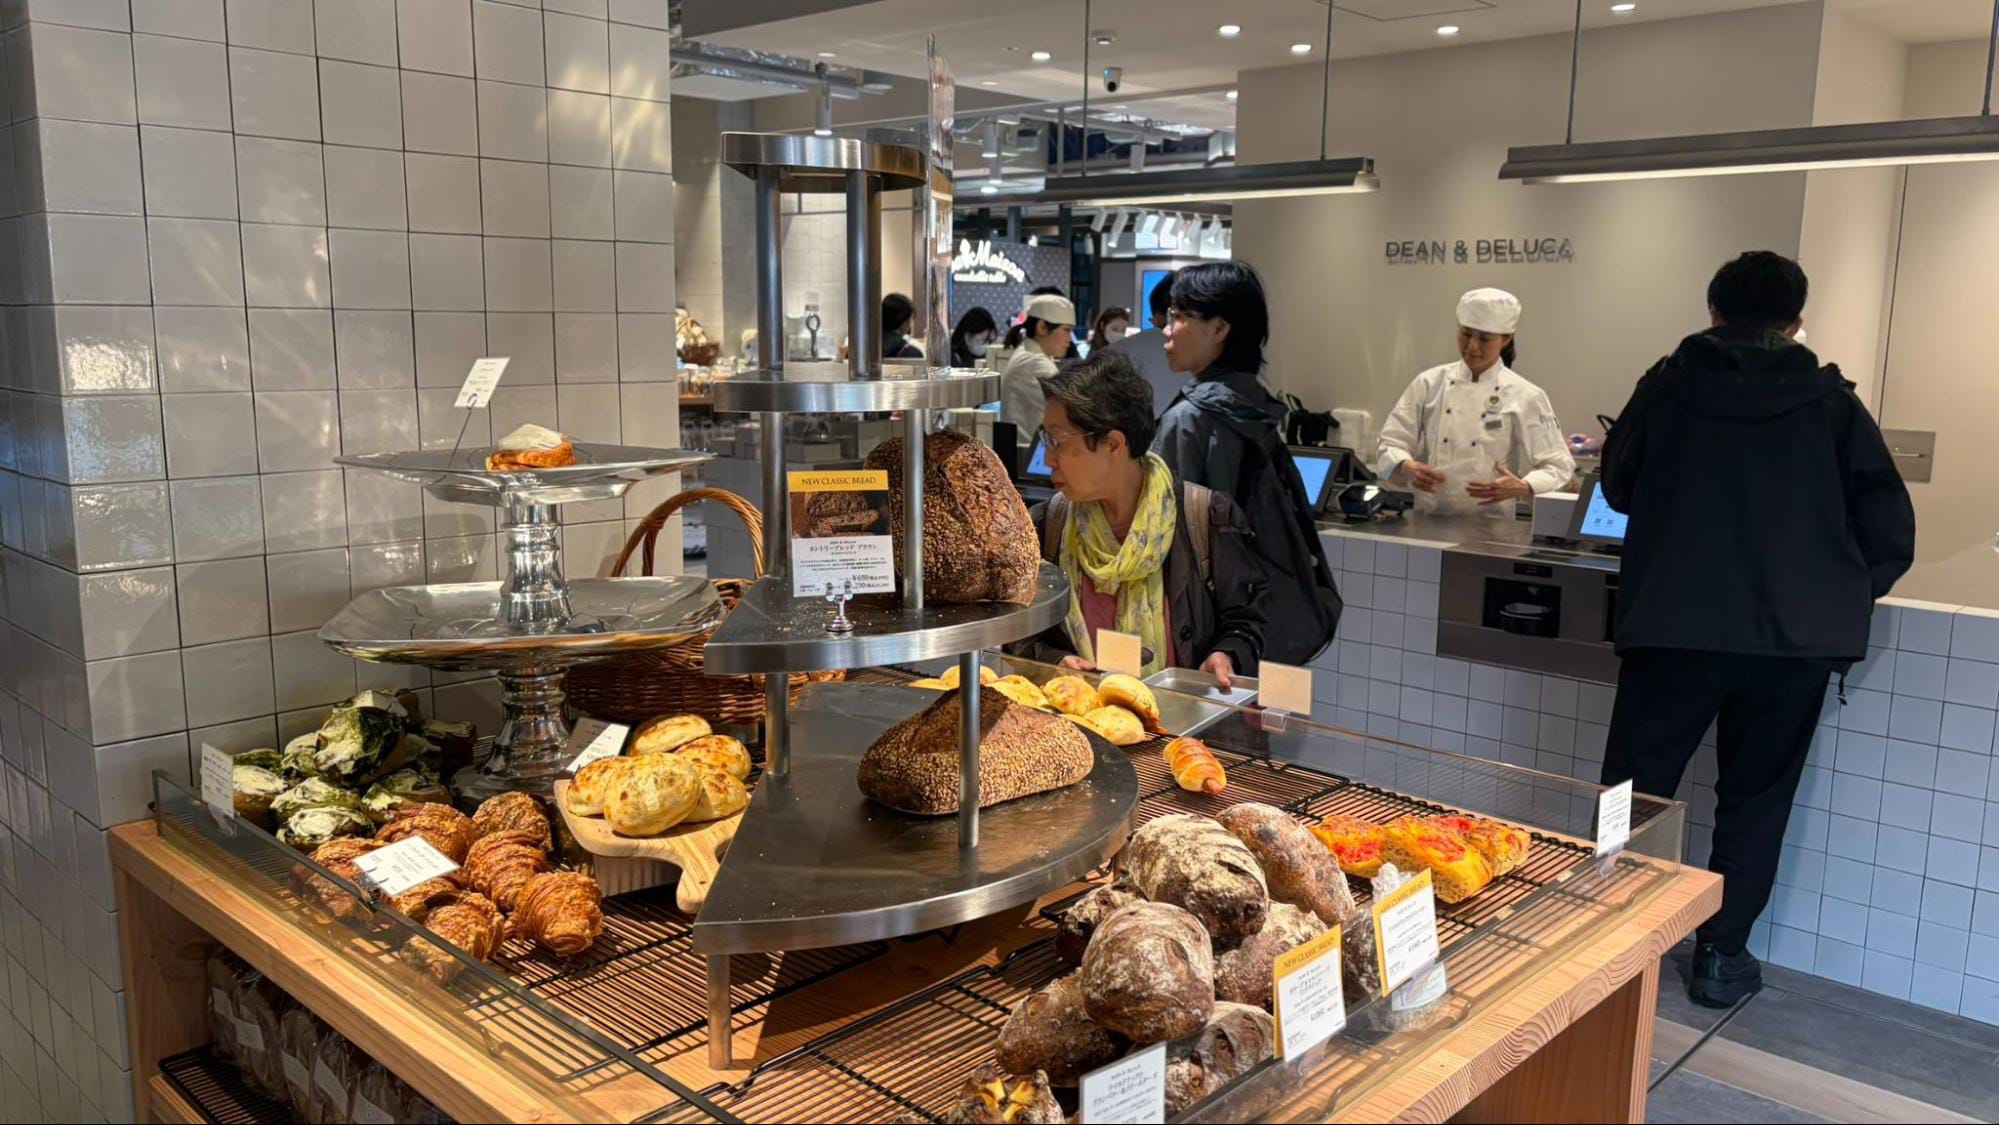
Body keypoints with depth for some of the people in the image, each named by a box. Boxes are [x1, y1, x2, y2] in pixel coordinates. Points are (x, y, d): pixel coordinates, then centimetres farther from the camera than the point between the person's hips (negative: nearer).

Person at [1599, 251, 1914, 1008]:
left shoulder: (1668, 385, 3)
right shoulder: (1830, 401, 3)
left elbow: (1618, 486, 16)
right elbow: (1890, 531, 3)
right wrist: (1837, 597, 19)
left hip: (1672, 626, -1)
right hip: (1795, 636, 1)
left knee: (1634, 791, 10)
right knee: (1754, 799, 15)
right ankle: (1722, 956, 21)